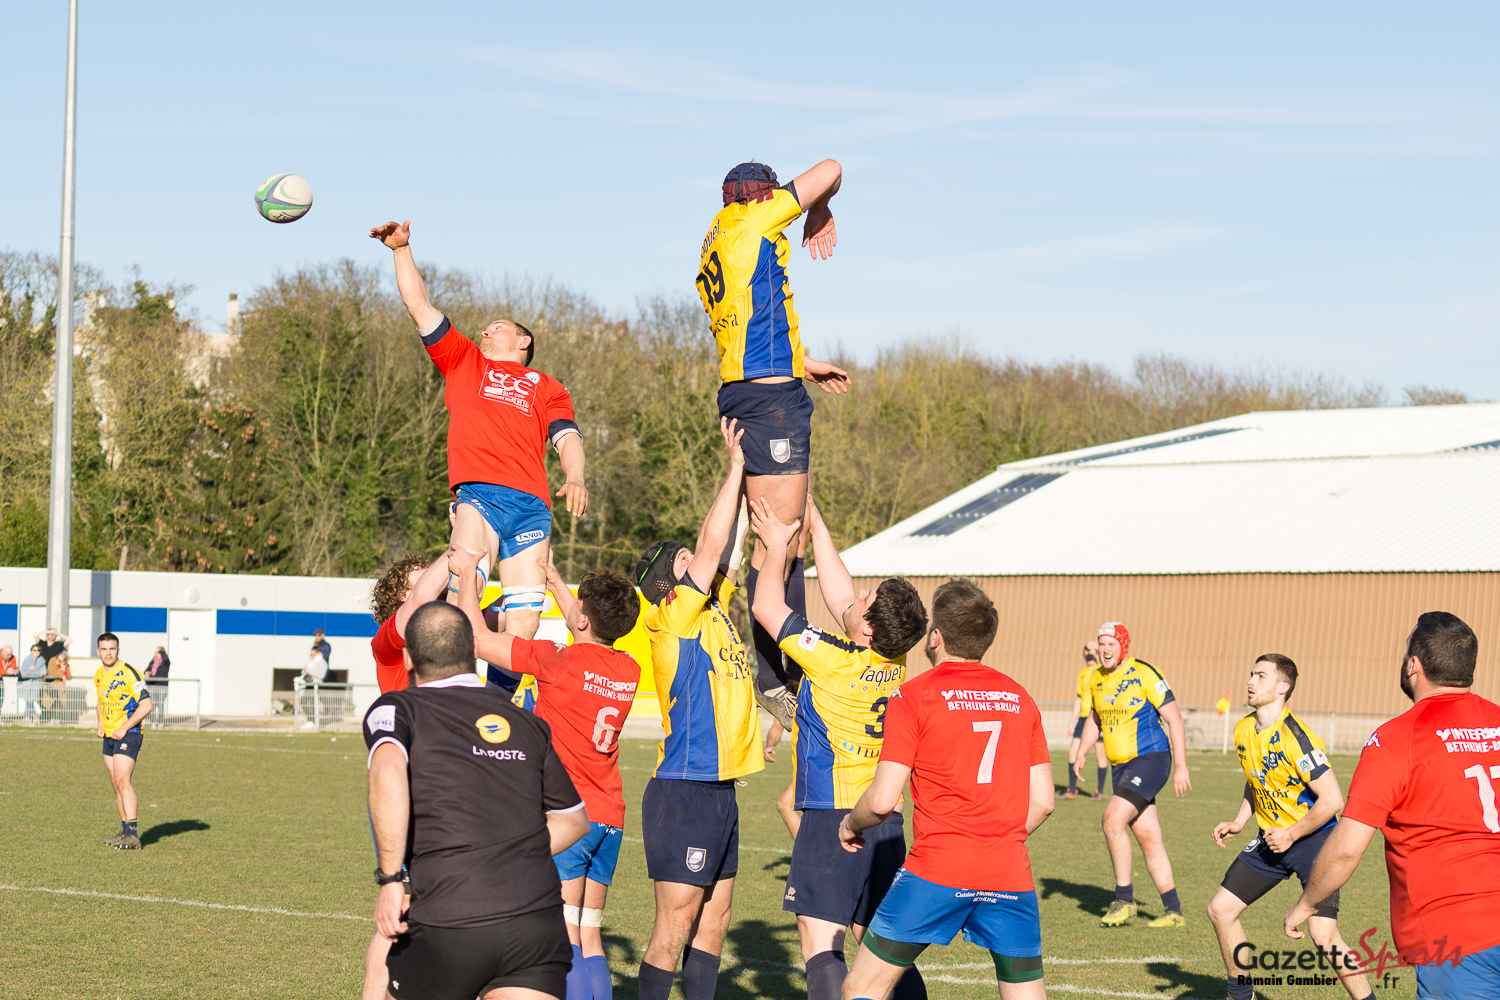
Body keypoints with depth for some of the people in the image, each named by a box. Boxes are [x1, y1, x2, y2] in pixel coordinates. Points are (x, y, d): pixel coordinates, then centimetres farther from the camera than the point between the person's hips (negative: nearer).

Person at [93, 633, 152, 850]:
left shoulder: (129, 673, -14)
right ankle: (126, 831, 15)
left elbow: (146, 705, -16)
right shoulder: (99, 675, 10)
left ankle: (132, 834, -21)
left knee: (121, 779, -19)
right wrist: (100, 724, 10)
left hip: (128, 733, -8)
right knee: (116, 783, 8)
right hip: (109, 734, 8)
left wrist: (124, 728, -19)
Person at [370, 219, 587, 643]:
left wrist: (575, 478, -9)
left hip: (532, 503, 1)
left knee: (523, 620, -11)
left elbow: (567, 438, 11)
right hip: (479, 494, -1)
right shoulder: (464, 362, 30)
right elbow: (420, 307, 29)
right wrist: (402, 250, 24)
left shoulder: (547, 387, 26)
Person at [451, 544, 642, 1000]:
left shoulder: (562, 660, -14)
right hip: (609, 818, 7)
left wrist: (468, 571, 4)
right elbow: (592, 634, 28)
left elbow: (478, 639, -9)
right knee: (589, 937, 12)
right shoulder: (629, 671, 6)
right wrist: (552, 579, 37)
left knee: (564, 939, -9)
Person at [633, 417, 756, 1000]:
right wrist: (736, 466, -7)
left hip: (718, 792, 9)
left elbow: (732, 550, 17)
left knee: (713, 918, 11)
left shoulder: (713, 612, 12)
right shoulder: (674, 619, -9)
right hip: (685, 792, -9)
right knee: (675, 923, -5)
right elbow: (712, 547, -14)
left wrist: (747, 480, 12)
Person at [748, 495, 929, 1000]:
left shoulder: (837, 661, -15)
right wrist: (812, 520, 26)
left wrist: (778, 546, 11)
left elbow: (766, 608, -3)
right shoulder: (895, 664, 4)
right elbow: (839, 591, 19)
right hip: (887, 824, 7)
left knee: (821, 949, -9)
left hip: (832, 818, -7)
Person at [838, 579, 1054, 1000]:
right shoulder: (1018, 697, 11)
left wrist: (850, 823, 13)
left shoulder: (913, 696, -3)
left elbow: (882, 801, -7)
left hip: (937, 871, -4)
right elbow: (1042, 801, 11)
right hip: (1010, 874, 4)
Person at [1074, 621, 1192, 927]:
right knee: (1148, 839, 6)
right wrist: (1081, 754, 8)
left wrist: (1181, 766, -15)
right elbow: (1094, 720, 24)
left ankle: (1124, 899, -10)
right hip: (1121, 765, 7)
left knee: (1113, 820, -21)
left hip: (1149, 760, -7)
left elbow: (1175, 719, -11)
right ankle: (1173, 912, 12)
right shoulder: (1095, 680, 9)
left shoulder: (1144, 674, -12)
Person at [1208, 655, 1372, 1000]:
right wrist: (1238, 822, 9)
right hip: (1272, 838, 8)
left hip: (1313, 839, -8)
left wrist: (1291, 835, -19)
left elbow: (1332, 800, -23)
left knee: (1323, 935, -20)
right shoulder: (1243, 731, 2)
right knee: (1220, 909, 5)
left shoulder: (1296, 738, -23)